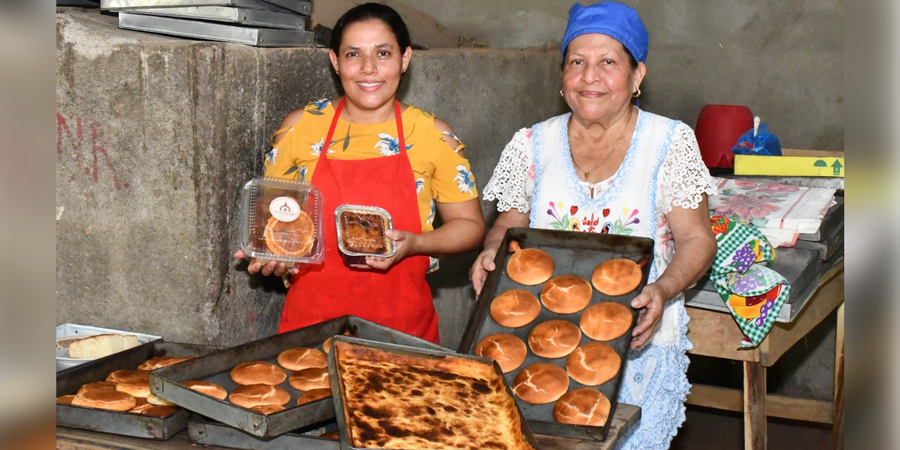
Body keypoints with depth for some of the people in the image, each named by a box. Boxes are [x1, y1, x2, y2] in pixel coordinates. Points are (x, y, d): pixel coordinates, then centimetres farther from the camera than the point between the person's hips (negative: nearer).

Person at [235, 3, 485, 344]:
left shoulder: (434, 136, -2)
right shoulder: (299, 128, 1)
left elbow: (469, 225, 4)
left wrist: (413, 243, -14)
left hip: (404, 326, 0)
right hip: (310, 322, 1)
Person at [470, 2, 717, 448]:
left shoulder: (671, 142, -1)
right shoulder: (533, 144, 5)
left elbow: (696, 239, -2)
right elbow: (508, 223, 12)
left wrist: (663, 289, -20)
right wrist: (492, 253, -10)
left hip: (638, 344, -1)